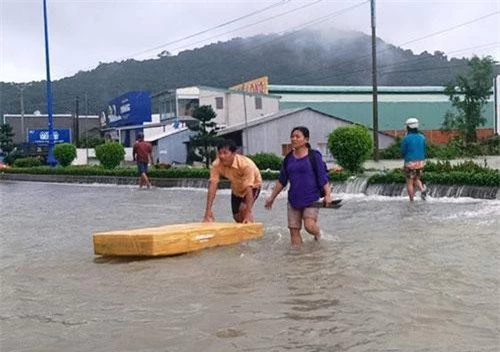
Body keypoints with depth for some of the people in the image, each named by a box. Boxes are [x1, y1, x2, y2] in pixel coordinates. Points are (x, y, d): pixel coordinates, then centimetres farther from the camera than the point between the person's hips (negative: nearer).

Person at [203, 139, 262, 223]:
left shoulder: (246, 164, -41)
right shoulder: (216, 165, -31)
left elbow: (248, 189, -43)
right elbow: (212, 186, -34)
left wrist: (248, 214, -50)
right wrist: (208, 211, -42)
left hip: (253, 185, -4)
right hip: (236, 188, 4)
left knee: (243, 208, -27)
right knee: (238, 218, 6)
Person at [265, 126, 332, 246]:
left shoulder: (314, 156, -4)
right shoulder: (289, 158, 9)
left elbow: (323, 177, -6)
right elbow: (282, 180, 17)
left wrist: (328, 194, -17)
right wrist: (272, 197, 17)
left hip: (311, 199, -5)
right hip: (294, 199, 5)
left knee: (309, 226, -18)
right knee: (294, 230, 1)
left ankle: (317, 233, 16)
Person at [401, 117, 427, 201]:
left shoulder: (406, 138, -13)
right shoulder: (422, 137, 3)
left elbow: (403, 151, -7)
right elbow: (424, 151, 8)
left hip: (410, 163, -5)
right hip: (420, 162, 5)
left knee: (409, 183, 8)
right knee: (416, 180, 22)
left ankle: (411, 201, 8)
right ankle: (423, 189, -5)